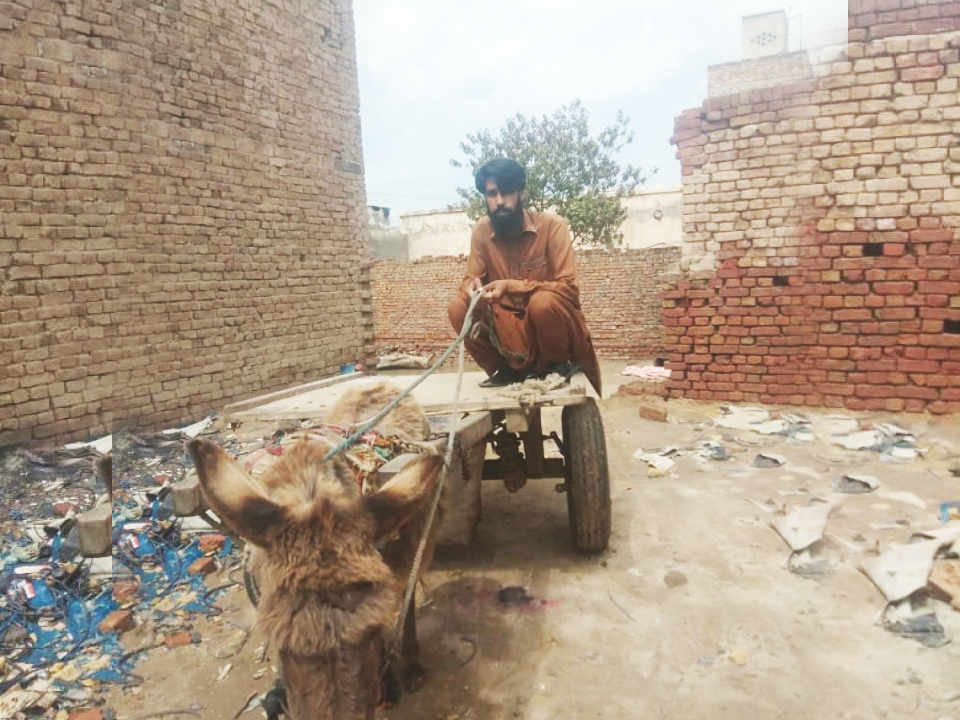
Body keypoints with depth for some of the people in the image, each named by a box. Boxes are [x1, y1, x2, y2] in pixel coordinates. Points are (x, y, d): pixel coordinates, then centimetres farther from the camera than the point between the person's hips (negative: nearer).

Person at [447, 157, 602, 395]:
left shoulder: (552, 225, -15)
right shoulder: (482, 230, -3)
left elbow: (568, 288, -21)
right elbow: (470, 279, 2)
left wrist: (512, 286, -33)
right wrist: (473, 288, -24)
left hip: (552, 323, -3)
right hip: (513, 328, 4)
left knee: (543, 301, -35)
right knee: (458, 307, -17)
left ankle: (557, 365, -5)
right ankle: (507, 369, 2)